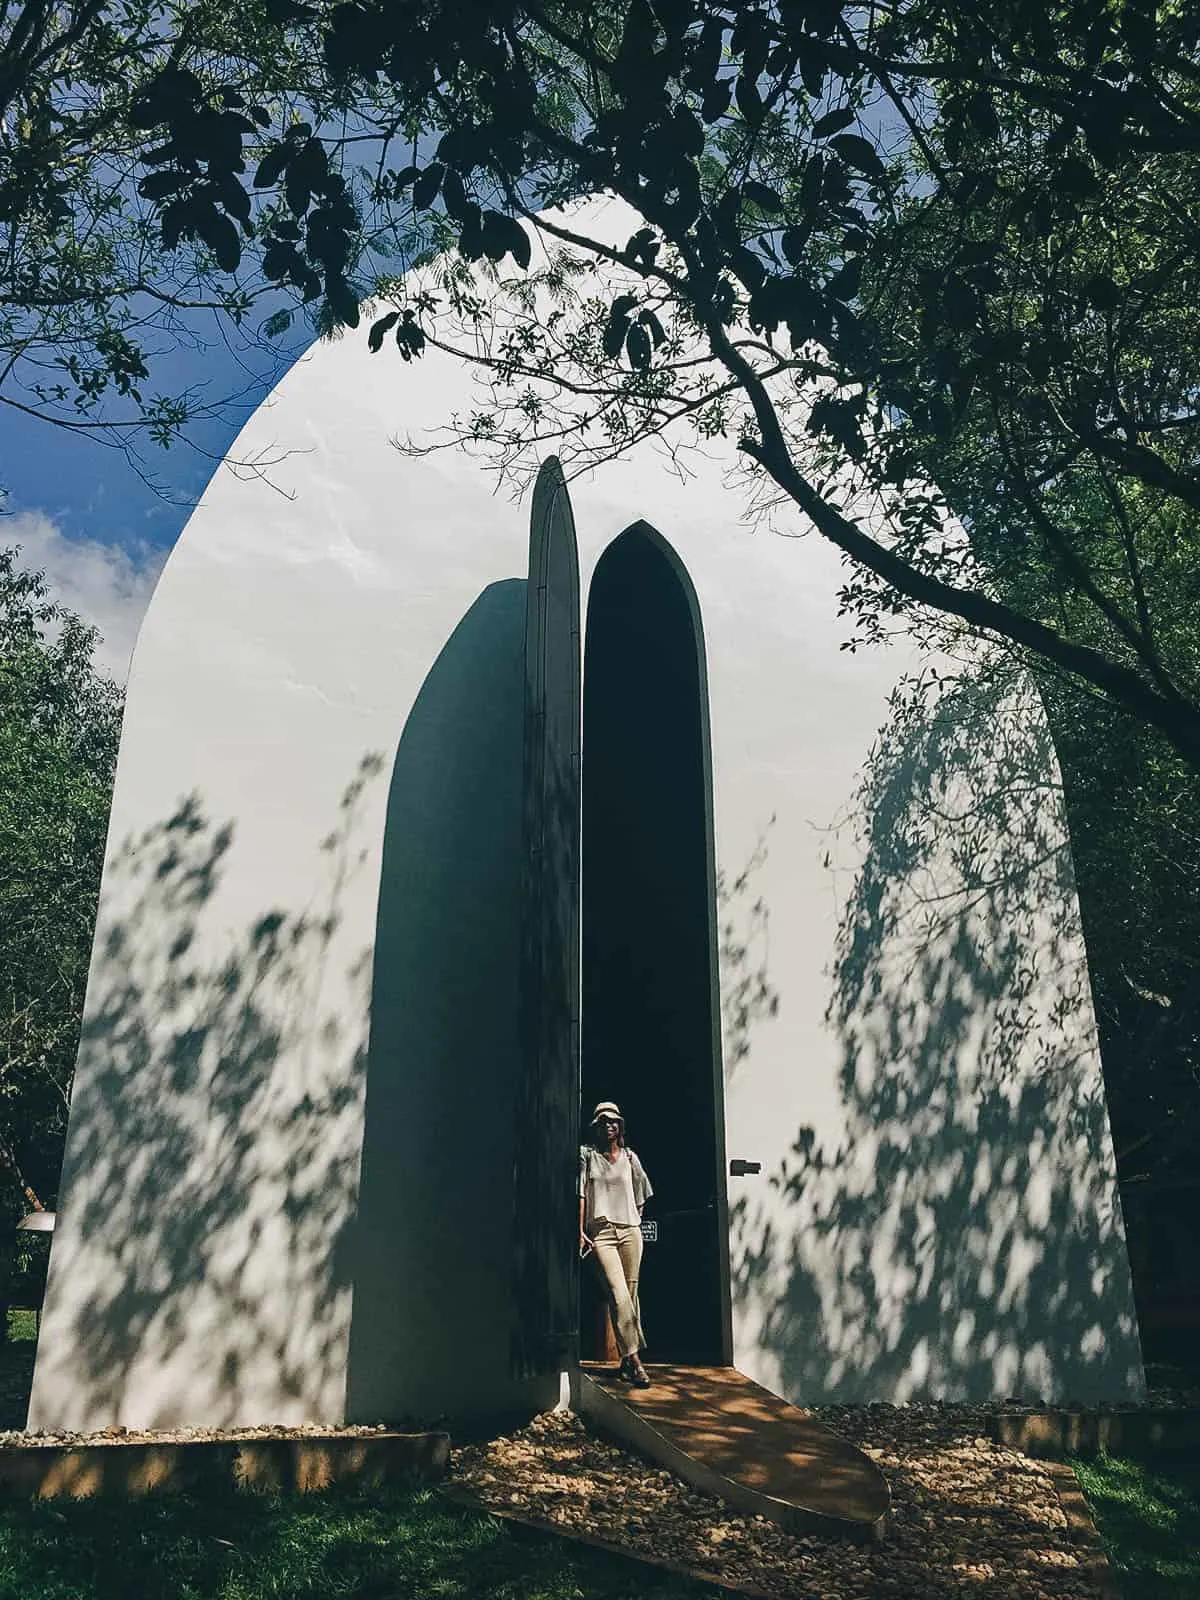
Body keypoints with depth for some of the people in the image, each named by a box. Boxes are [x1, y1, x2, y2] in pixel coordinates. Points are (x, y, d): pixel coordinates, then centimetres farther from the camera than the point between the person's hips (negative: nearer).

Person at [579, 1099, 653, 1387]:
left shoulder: (629, 1157, 12)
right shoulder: (587, 1154, 5)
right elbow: (580, 1193, 1)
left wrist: (635, 1219, 14)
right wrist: (579, 1230, -5)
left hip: (630, 1230, 3)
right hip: (601, 1231, -3)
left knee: (631, 1294, 2)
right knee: (619, 1294, -15)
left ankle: (627, 1360, 12)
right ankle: (633, 1359, -16)